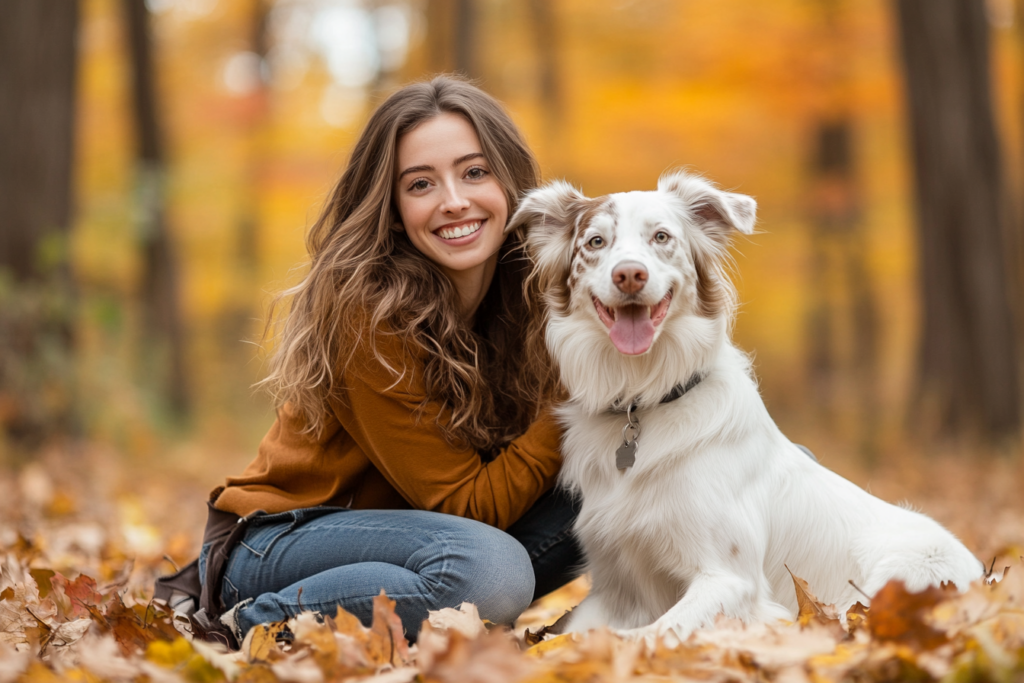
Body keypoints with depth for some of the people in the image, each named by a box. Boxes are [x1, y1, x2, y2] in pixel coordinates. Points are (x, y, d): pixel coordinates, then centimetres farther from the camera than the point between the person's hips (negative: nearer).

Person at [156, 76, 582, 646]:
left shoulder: (526, 292, -4)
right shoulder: (369, 311, -23)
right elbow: (466, 504, -21)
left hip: (395, 528, 7)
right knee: (489, 569, -33)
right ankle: (250, 625, -14)